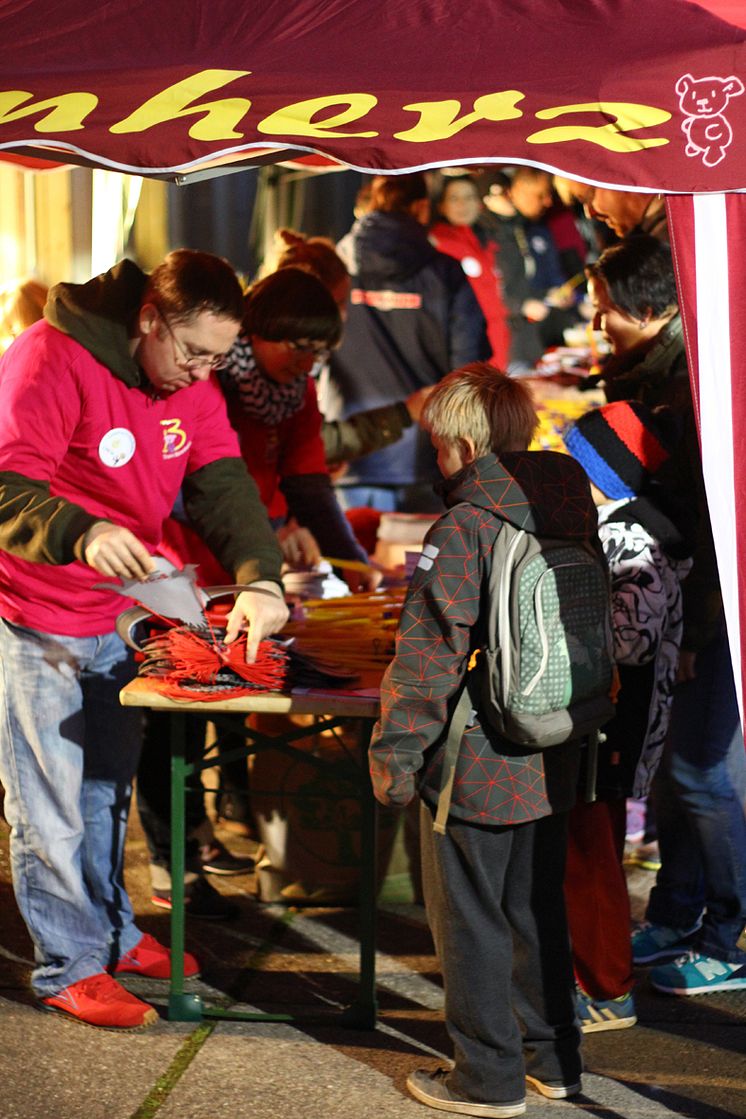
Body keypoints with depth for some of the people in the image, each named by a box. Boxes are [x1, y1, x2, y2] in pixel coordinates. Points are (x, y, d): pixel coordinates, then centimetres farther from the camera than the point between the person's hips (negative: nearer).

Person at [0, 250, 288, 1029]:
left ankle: (112, 933, 35)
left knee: (108, 788, 20)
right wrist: (82, 534, -47)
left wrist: (260, 577, -25)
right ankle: (69, 967, 13)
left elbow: (223, 486, -8)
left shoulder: (190, 384, 0)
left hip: (117, 614, 7)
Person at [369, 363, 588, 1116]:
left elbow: (428, 657, -20)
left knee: (470, 921, 5)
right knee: (538, 910, 19)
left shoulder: (462, 531, -18)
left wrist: (395, 755, -12)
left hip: (474, 770, -7)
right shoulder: (573, 519, 5)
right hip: (552, 766, 7)